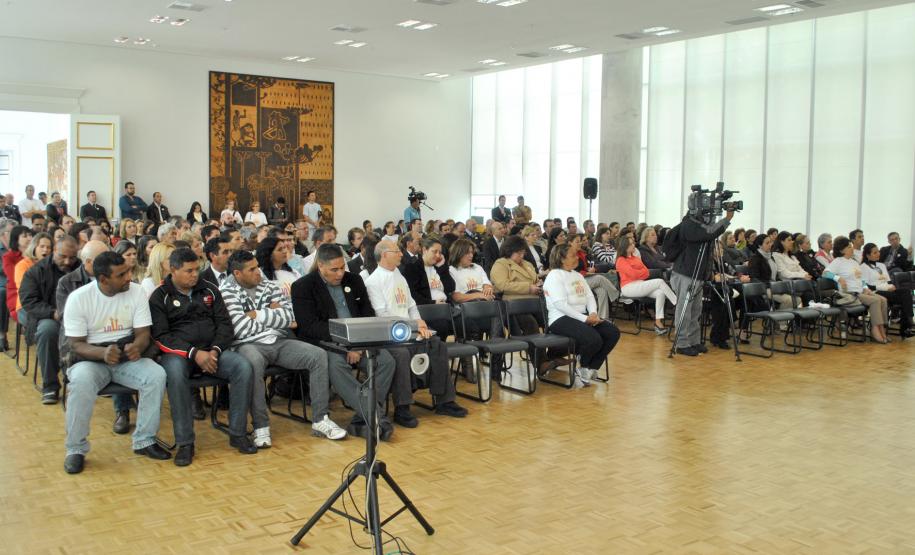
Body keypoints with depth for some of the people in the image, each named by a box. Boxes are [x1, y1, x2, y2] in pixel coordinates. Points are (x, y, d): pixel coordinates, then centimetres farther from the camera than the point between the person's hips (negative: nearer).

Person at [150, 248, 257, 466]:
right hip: (178, 352, -3)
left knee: (244, 367, -25)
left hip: (212, 350, 3)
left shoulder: (209, 291, 14)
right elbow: (160, 336, -6)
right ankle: (185, 443, -28)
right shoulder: (160, 297, 4)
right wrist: (193, 353, -18)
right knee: (175, 374, -38)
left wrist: (215, 350, -10)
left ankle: (238, 434, -15)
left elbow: (225, 325, 10)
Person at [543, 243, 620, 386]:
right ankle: (583, 365, 3)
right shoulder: (554, 275, -7)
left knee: (613, 332, -11)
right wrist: (585, 319, -20)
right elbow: (561, 304, -18)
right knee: (594, 339, -30)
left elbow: (590, 296, 13)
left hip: (581, 316, 9)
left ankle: (591, 368, 1)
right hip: (561, 319, -8)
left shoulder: (577, 276, 20)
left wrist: (593, 313, -9)